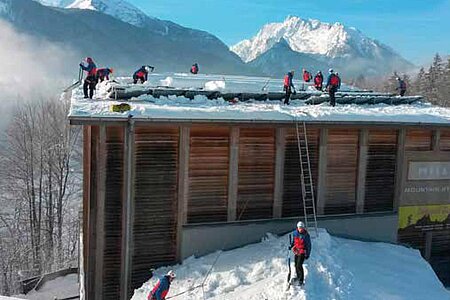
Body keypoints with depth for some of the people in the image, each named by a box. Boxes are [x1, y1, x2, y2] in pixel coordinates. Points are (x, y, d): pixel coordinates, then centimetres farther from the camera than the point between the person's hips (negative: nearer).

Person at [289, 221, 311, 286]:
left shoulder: (306, 235, -15)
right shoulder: (295, 233, 0)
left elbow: (309, 245, -9)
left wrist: (308, 254, -10)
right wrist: (291, 246, 4)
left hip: (302, 252, -6)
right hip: (296, 251, 6)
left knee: (299, 265, -15)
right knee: (296, 265, 13)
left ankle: (301, 280, -5)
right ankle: (298, 277, 33)